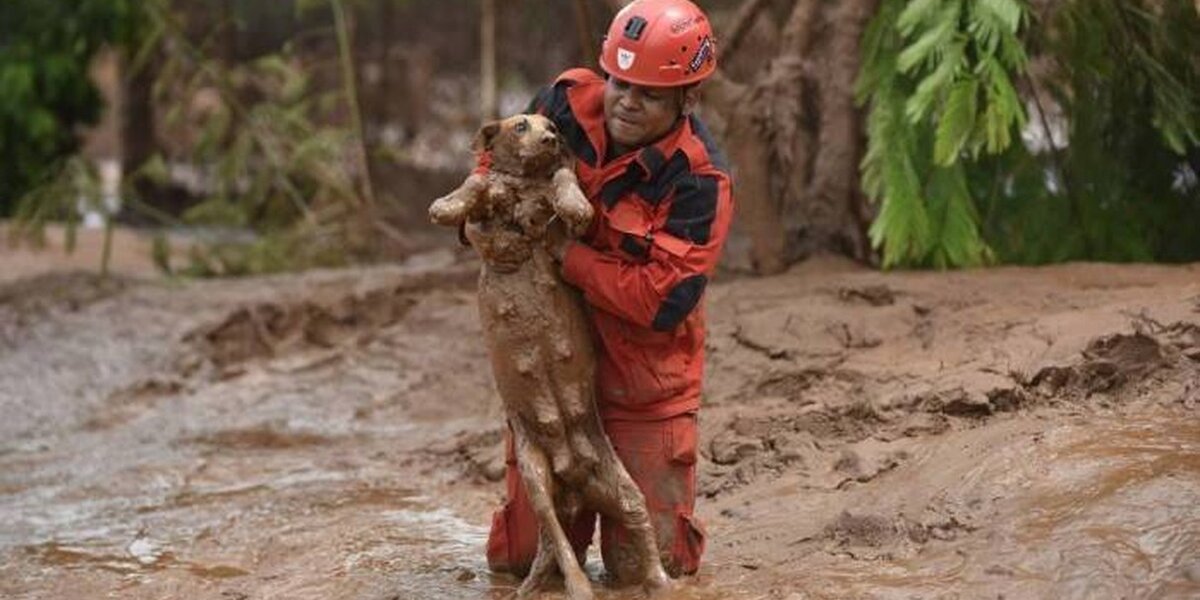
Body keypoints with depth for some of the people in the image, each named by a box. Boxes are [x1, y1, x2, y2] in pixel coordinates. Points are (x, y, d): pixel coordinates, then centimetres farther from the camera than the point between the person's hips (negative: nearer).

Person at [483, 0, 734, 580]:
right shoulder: (568, 101, -9)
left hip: (643, 384, -4)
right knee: (517, 558, 8)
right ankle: (572, 514, 42)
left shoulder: (699, 181, -21)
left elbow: (662, 301, -27)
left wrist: (563, 250, -24)